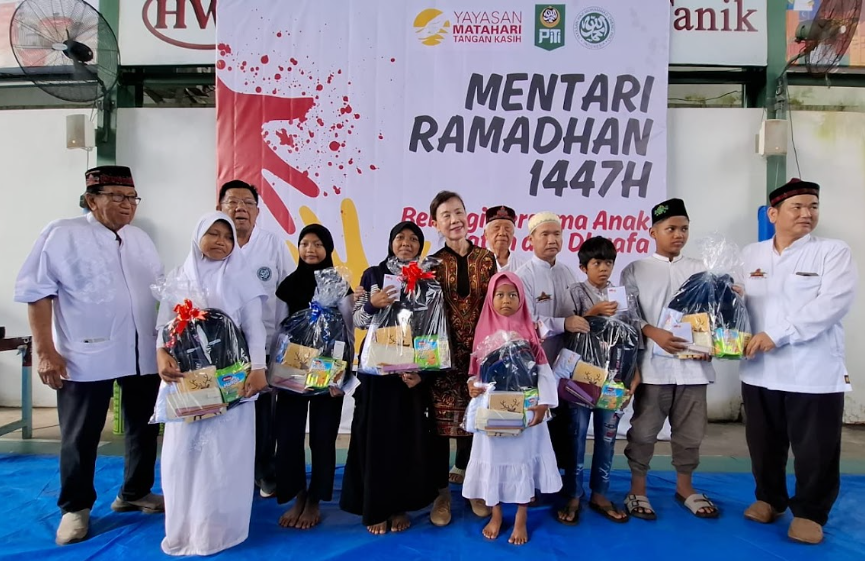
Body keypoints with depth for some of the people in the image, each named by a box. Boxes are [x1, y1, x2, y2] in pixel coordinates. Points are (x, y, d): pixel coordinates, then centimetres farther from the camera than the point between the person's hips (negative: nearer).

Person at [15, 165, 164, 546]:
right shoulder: (62, 234, -7)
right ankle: (75, 508, 28)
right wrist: (45, 351, -13)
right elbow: (36, 291, -9)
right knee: (81, 437, 9)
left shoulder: (141, 240, 11)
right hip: (86, 356, -5)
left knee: (144, 427, 16)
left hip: (144, 354, 6)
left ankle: (135, 493, 34)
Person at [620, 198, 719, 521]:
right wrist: (654, 334, -18)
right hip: (653, 364, -3)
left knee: (690, 430, 13)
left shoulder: (700, 270, 11)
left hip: (693, 363, 3)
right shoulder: (636, 270, 2)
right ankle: (637, 489, 20)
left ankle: (684, 487, 32)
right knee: (644, 430, 5)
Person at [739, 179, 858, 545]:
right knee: (764, 444, 16)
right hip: (759, 372, 4)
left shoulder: (833, 252, -3)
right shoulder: (750, 255, 9)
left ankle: (810, 512, 26)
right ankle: (769, 498, 36)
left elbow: (834, 301, -18)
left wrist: (777, 334, -23)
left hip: (814, 374, -3)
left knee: (814, 451, 6)